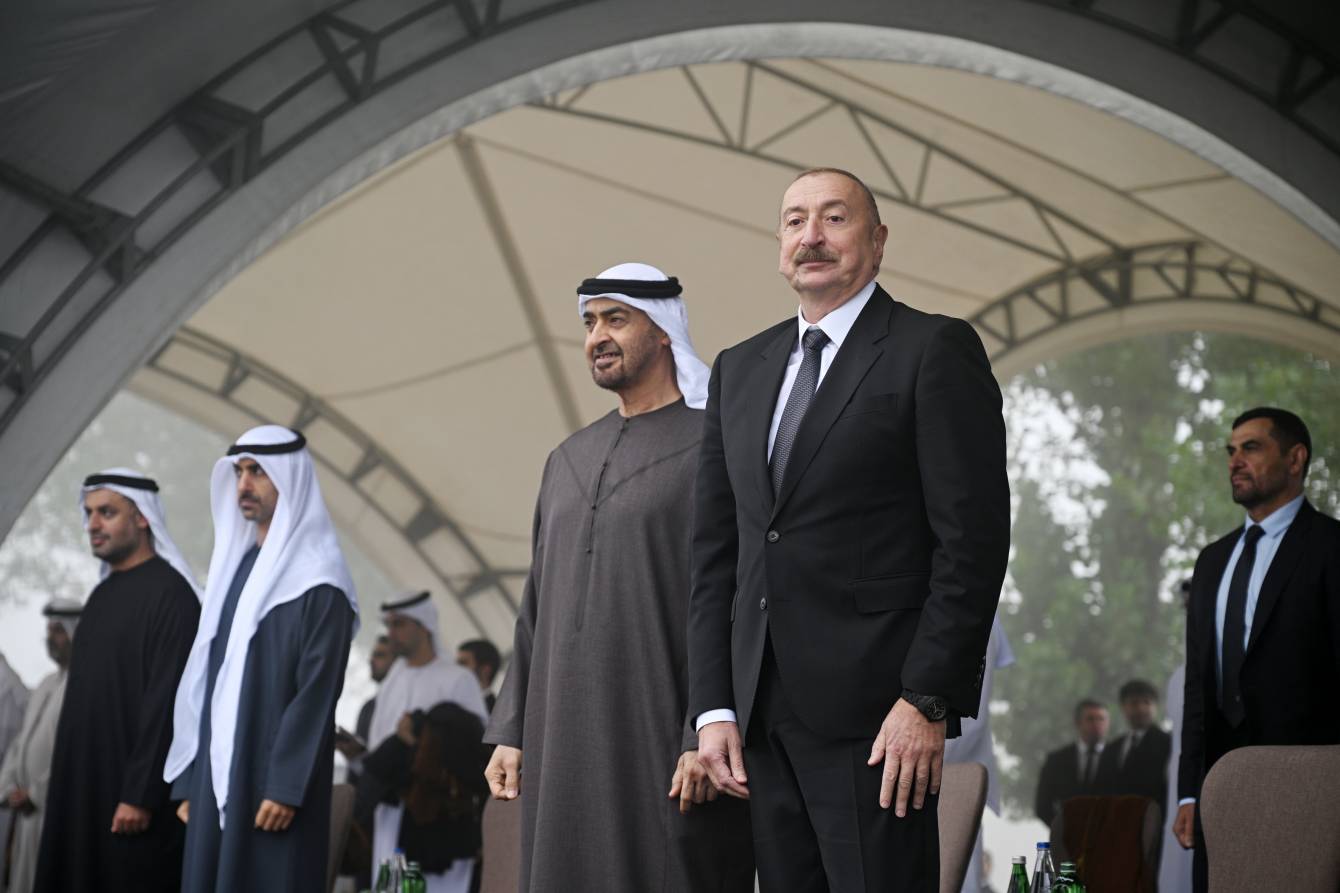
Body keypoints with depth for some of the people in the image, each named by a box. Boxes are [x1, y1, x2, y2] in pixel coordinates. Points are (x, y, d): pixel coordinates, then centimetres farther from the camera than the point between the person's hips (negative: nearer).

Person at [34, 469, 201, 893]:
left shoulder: (169, 593, -12)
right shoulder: (102, 594, 15)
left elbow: (167, 699, -18)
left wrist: (140, 793, -20)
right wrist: (67, 776, 14)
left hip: (132, 785, -8)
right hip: (86, 785, 8)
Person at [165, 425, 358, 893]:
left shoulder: (317, 578, -8)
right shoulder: (234, 564, 15)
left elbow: (318, 691, -15)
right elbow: (207, 678, 16)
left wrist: (285, 785, -20)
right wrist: (189, 781, 12)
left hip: (274, 777, -7)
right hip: (217, 776, 7)